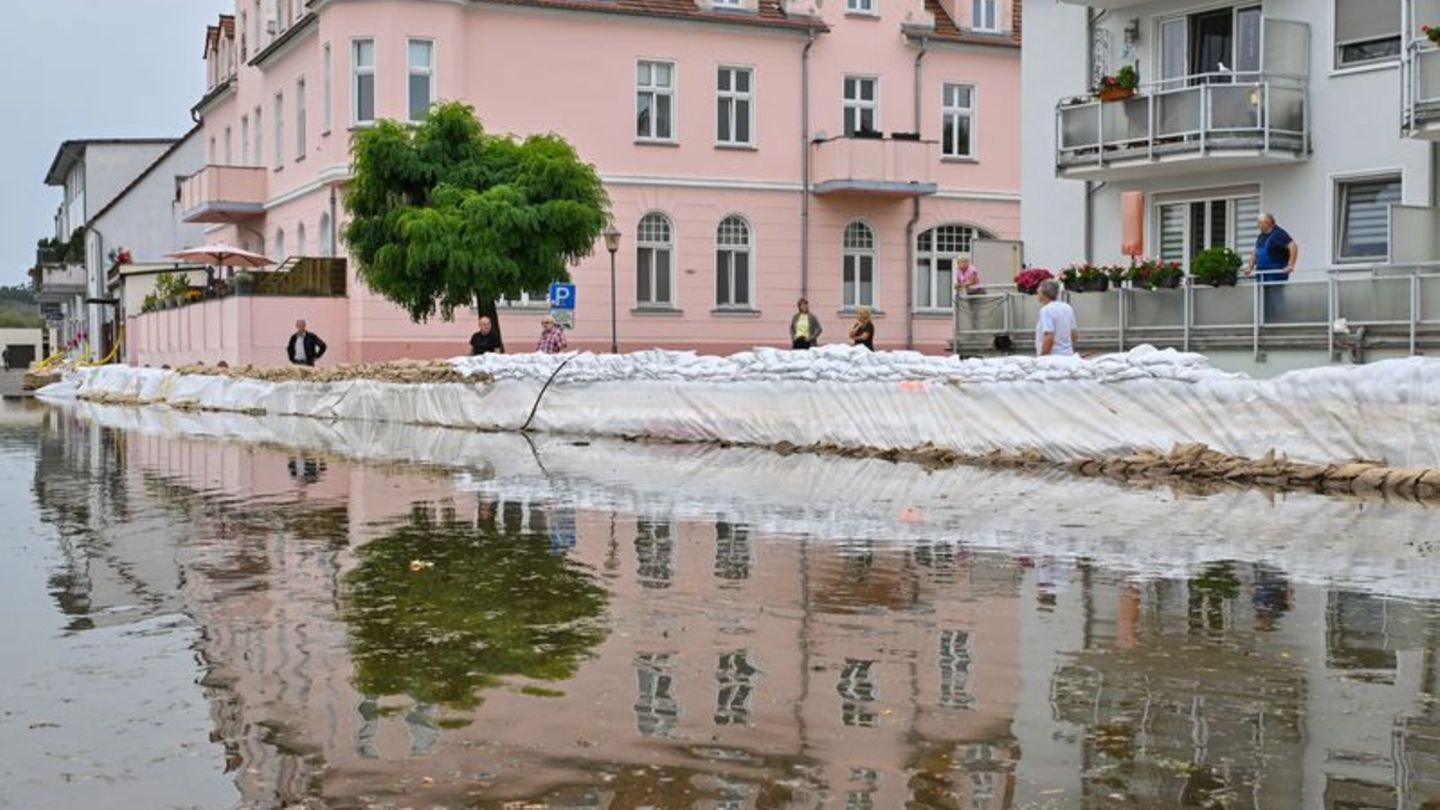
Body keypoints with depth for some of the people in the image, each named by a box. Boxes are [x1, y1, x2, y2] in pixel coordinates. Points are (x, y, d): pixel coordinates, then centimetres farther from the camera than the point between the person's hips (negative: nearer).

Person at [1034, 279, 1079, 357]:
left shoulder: (1046, 310, -15)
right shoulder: (1067, 307, 11)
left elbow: (1049, 338, -22)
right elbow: (1074, 335, 17)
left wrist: (1042, 358, -17)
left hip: (1053, 357, -9)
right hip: (1068, 356, 9)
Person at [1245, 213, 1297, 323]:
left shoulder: (1278, 234, -9)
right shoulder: (1261, 237, 17)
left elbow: (1293, 246, -19)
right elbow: (1255, 253, 28)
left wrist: (1291, 265, -25)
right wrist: (1251, 267, 16)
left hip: (1276, 274, -9)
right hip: (1262, 274, 9)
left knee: (1275, 301, -8)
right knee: (1263, 301, 9)